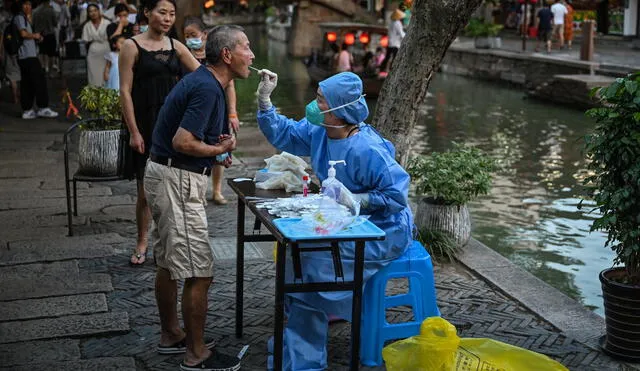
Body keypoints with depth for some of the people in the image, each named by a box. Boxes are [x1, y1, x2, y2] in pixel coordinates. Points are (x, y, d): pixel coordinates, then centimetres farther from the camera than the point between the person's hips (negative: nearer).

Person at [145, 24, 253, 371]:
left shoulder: (204, 81, 12)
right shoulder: (207, 88, -20)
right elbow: (182, 142, -26)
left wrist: (215, 150, 7)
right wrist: (219, 149, -9)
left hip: (166, 176, 11)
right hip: (178, 181, -11)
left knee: (168, 263, 20)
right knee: (199, 273, -5)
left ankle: (171, 332, 34)